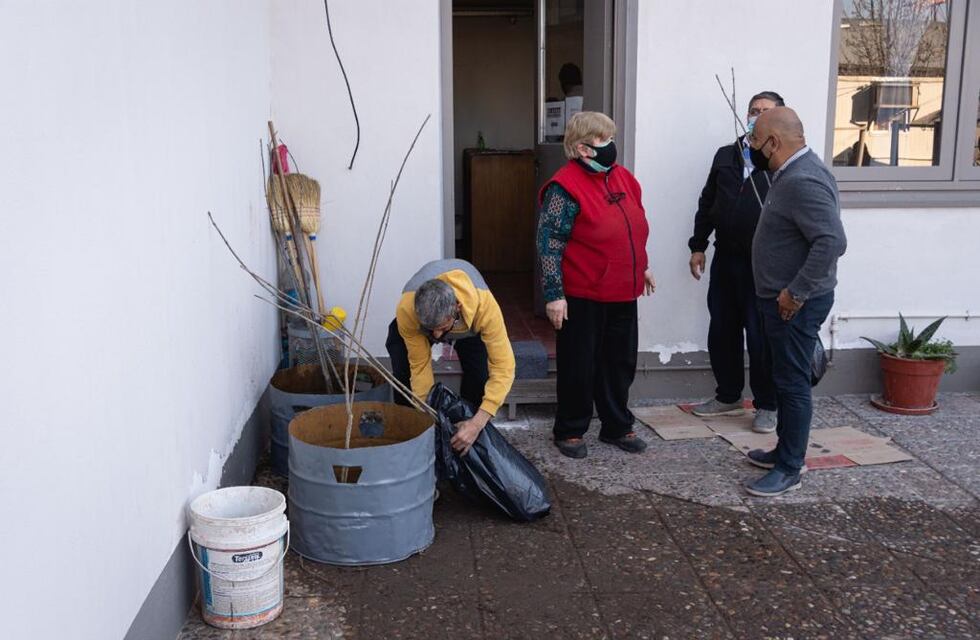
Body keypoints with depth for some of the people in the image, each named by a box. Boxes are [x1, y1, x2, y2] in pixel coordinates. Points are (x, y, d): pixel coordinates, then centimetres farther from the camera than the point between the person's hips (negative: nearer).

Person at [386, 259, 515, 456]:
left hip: (469, 324, 0)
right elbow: (420, 366, -30)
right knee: (404, 376, -17)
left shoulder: (484, 305, -46)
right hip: (419, 321, 0)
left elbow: (503, 367, -43)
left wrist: (477, 423, -49)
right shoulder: (406, 310, -42)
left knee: (479, 376, -18)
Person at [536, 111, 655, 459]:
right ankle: (570, 431, 21)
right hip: (583, 297, -7)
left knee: (621, 362, 16)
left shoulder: (623, 177, 8)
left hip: (623, 294, 7)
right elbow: (549, 242, -17)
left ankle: (617, 427, 31)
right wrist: (554, 294, -19)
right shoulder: (566, 187, -15)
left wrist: (642, 268, 25)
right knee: (579, 366, 5)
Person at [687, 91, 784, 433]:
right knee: (721, 331, 12)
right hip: (725, 258, 5)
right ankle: (728, 397, 28)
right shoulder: (725, 155, 12)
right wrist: (698, 246, 12)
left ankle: (766, 406, 16)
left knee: (761, 336, 1)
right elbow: (707, 203, 16)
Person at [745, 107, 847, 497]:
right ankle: (785, 451, 31)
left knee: (793, 383, -2)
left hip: (796, 303, -10)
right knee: (784, 379, 18)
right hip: (783, 299, 10)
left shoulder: (803, 182, -23)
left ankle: (790, 469, 8)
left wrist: (796, 293, -26)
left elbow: (832, 241, -32)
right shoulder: (794, 173, 11)